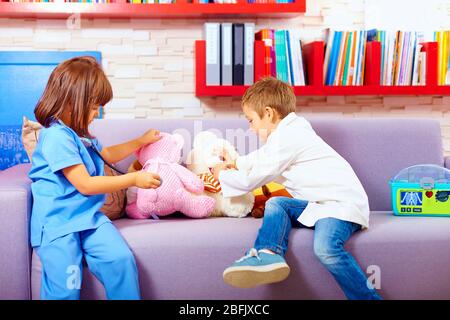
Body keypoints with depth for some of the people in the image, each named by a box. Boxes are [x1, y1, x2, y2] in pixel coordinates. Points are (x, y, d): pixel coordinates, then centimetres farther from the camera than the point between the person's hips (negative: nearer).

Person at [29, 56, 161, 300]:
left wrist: (140, 141, 35)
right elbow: (85, 185, -18)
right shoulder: (57, 137, -16)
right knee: (65, 289, -17)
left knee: (121, 259, -15)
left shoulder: (79, 134, 17)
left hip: (88, 216, 8)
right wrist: (134, 179, -13)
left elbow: (108, 155, 38)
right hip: (57, 222, -8)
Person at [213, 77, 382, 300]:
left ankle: (369, 296, -24)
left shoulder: (285, 139, -13)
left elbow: (253, 180, -7)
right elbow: (263, 157, 40)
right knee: (276, 204, -2)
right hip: (318, 203, 11)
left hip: (342, 203, -11)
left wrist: (222, 175, 9)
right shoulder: (289, 131, 18)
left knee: (325, 247, -32)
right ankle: (268, 255, -26)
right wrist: (236, 163, 48)